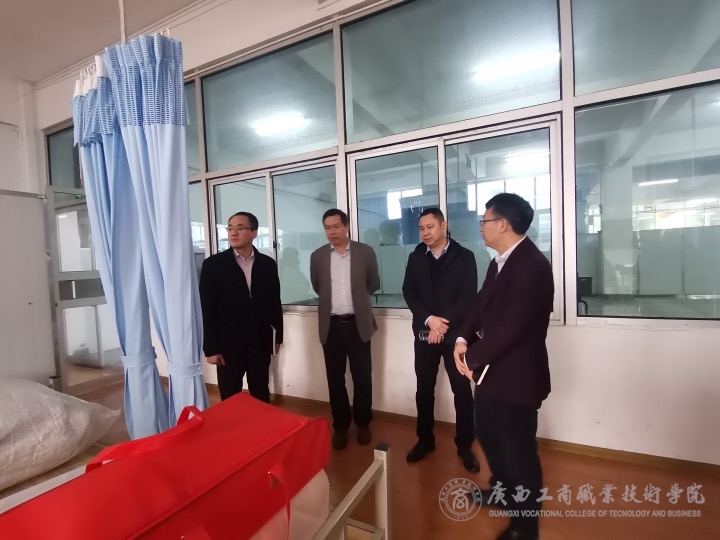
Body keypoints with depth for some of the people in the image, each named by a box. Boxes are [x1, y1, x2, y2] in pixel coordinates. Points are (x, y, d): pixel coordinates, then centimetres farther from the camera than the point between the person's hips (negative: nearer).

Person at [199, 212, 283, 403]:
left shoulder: (267, 264, 2)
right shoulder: (213, 264, -4)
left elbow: (275, 302, 7)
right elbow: (207, 308, -5)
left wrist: (278, 336, 10)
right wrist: (211, 348, -7)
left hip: (261, 342, 2)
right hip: (228, 343, -2)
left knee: (261, 396, 15)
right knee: (229, 399, 10)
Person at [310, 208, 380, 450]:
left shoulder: (365, 252, -2)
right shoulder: (317, 256, 3)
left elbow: (374, 284, 8)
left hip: (358, 324, -1)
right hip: (330, 325, 2)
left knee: (362, 376, 8)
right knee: (335, 378, 10)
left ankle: (363, 423, 30)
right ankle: (340, 426, 29)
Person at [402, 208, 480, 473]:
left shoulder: (464, 256, -1)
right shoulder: (415, 258, 7)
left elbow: (469, 296, -8)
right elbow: (408, 292, -1)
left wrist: (444, 324, -16)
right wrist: (429, 319, -15)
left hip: (455, 333, -2)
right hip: (424, 333, 3)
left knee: (462, 391, 6)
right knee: (424, 390, 11)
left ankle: (465, 445, 25)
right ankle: (425, 440, 29)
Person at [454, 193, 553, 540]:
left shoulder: (531, 265, -23)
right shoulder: (499, 262, 9)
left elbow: (511, 326, -27)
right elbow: (480, 304, 9)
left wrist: (472, 358, -16)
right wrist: (463, 339, -8)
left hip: (515, 375, -9)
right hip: (491, 369, 10)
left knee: (519, 449, 10)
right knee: (487, 434, 26)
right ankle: (502, 488, 52)